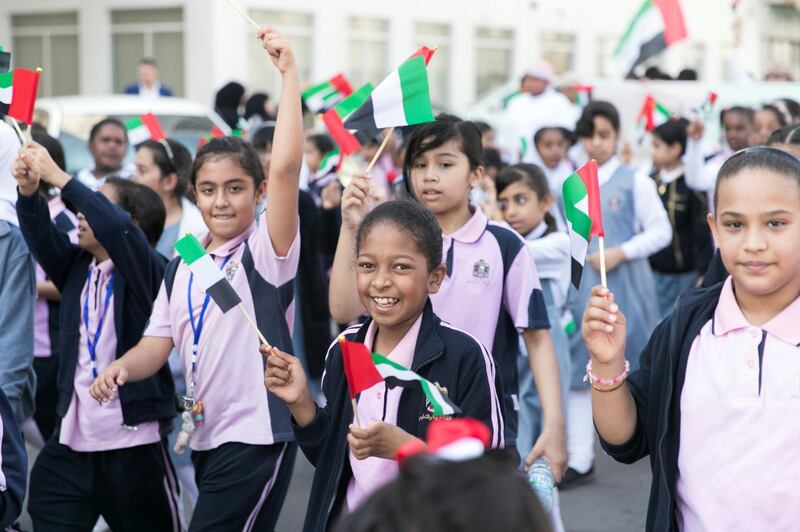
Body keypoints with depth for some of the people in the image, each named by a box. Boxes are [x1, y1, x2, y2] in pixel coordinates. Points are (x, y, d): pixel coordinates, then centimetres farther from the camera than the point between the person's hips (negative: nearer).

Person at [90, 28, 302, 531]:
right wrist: (123, 367, -15)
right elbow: (159, 342, 8)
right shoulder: (181, 266, 11)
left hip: (256, 435, -7)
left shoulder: (266, 251, -9)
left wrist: (289, 73, -27)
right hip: (206, 434, 7)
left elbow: (286, 168, -24)